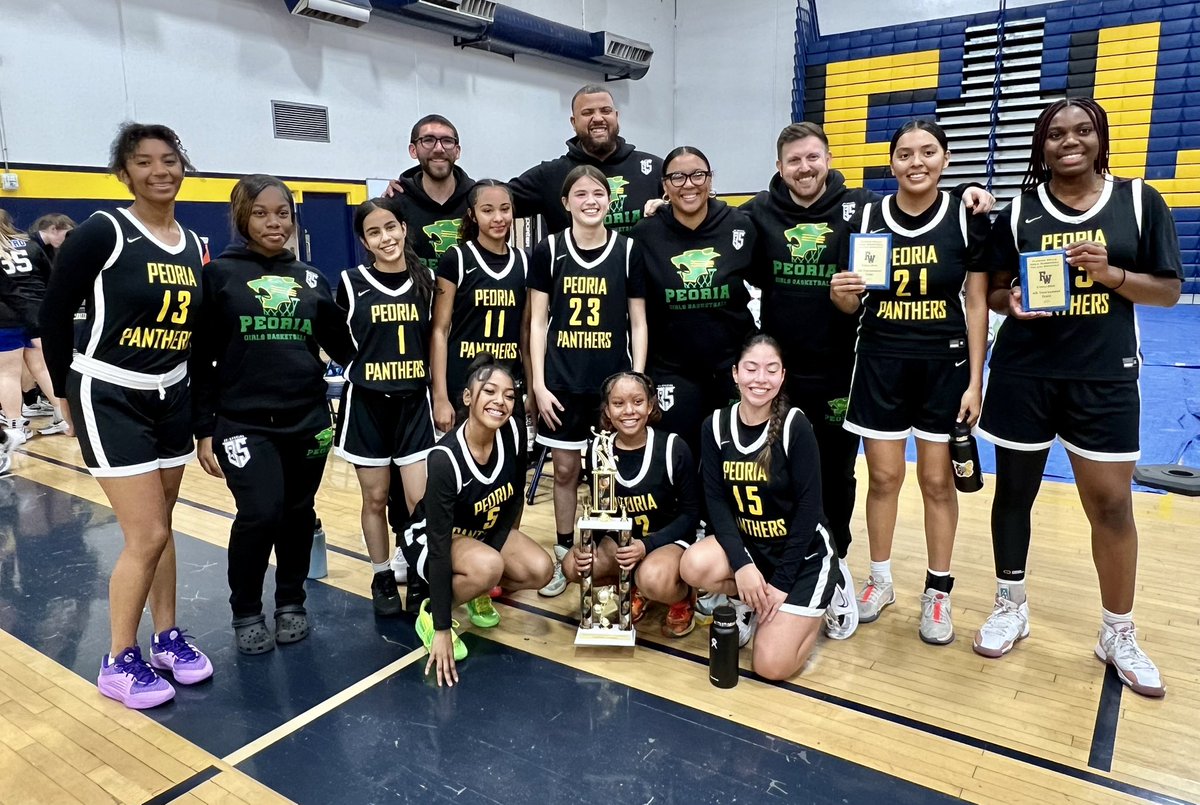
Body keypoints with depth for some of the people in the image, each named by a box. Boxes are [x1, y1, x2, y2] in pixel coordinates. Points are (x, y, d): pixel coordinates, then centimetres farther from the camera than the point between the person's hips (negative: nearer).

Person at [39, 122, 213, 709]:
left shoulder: (194, 247, 5)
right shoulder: (102, 233, -13)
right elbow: (54, 315, -6)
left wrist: (196, 402, 12)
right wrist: (70, 393, 2)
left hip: (173, 399, 6)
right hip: (110, 400, -6)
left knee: (160, 527, 14)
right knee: (147, 535, -6)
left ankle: (167, 639, 28)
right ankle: (118, 663, 13)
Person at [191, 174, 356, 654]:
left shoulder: (310, 278, 9)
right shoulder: (219, 273, 0)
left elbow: (343, 346, 10)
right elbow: (200, 357, -1)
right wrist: (203, 429, -5)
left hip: (308, 421, 3)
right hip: (243, 422, -3)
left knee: (298, 515, 9)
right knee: (260, 513, -14)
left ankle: (291, 603, 32)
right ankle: (246, 612, 12)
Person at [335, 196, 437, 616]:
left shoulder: (425, 280, 2)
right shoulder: (351, 282, -3)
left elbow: (436, 341, 9)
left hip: (414, 403, 1)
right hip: (366, 404, -1)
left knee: (422, 501, -2)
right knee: (376, 498, 10)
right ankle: (383, 578, 27)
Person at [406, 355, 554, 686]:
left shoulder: (513, 432, -18)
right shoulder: (445, 459, -34)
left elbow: (515, 497, 0)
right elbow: (440, 546, -32)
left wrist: (496, 549, -8)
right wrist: (441, 629, -30)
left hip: (486, 531, 6)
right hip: (431, 539, -6)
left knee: (540, 570, -17)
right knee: (487, 567, -34)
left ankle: (477, 593, 13)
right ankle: (431, 615, -5)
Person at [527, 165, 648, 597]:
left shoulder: (628, 250, 0)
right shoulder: (549, 250, 0)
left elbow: (638, 323, 3)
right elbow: (538, 321, 1)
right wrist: (538, 384, -5)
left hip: (614, 380, 0)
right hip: (562, 381, 0)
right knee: (565, 469, 8)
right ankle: (563, 555, 24)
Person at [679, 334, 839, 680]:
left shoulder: (796, 426, -18)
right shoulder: (716, 425, -7)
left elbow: (809, 507, -16)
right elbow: (716, 500, -8)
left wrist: (781, 583, -16)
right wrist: (742, 564, -22)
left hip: (804, 552, -3)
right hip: (747, 543, 4)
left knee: (772, 665, -12)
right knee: (694, 565, -29)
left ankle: (819, 601, 17)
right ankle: (747, 602, 5)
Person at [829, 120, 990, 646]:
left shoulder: (967, 218, -4)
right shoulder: (866, 218, -2)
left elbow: (977, 304, -2)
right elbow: (853, 305, 3)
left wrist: (975, 380, -6)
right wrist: (842, 295, -21)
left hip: (945, 365, -1)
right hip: (880, 364, 1)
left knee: (937, 481, 6)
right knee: (884, 477, 7)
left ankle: (937, 592, 23)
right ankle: (880, 580, 26)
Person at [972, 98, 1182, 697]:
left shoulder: (1140, 201, 1)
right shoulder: (1018, 211, 2)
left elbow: (1169, 290, 1)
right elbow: (992, 291, 6)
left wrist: (1113, 274, -16)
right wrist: (1013, 301, -16)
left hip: (1104, 378, 0)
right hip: (1024, 374, 1)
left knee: (1112, 504, 4)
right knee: (1014, 491, 10)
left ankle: (1119, 636, 23)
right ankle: (1010, 608, 29)